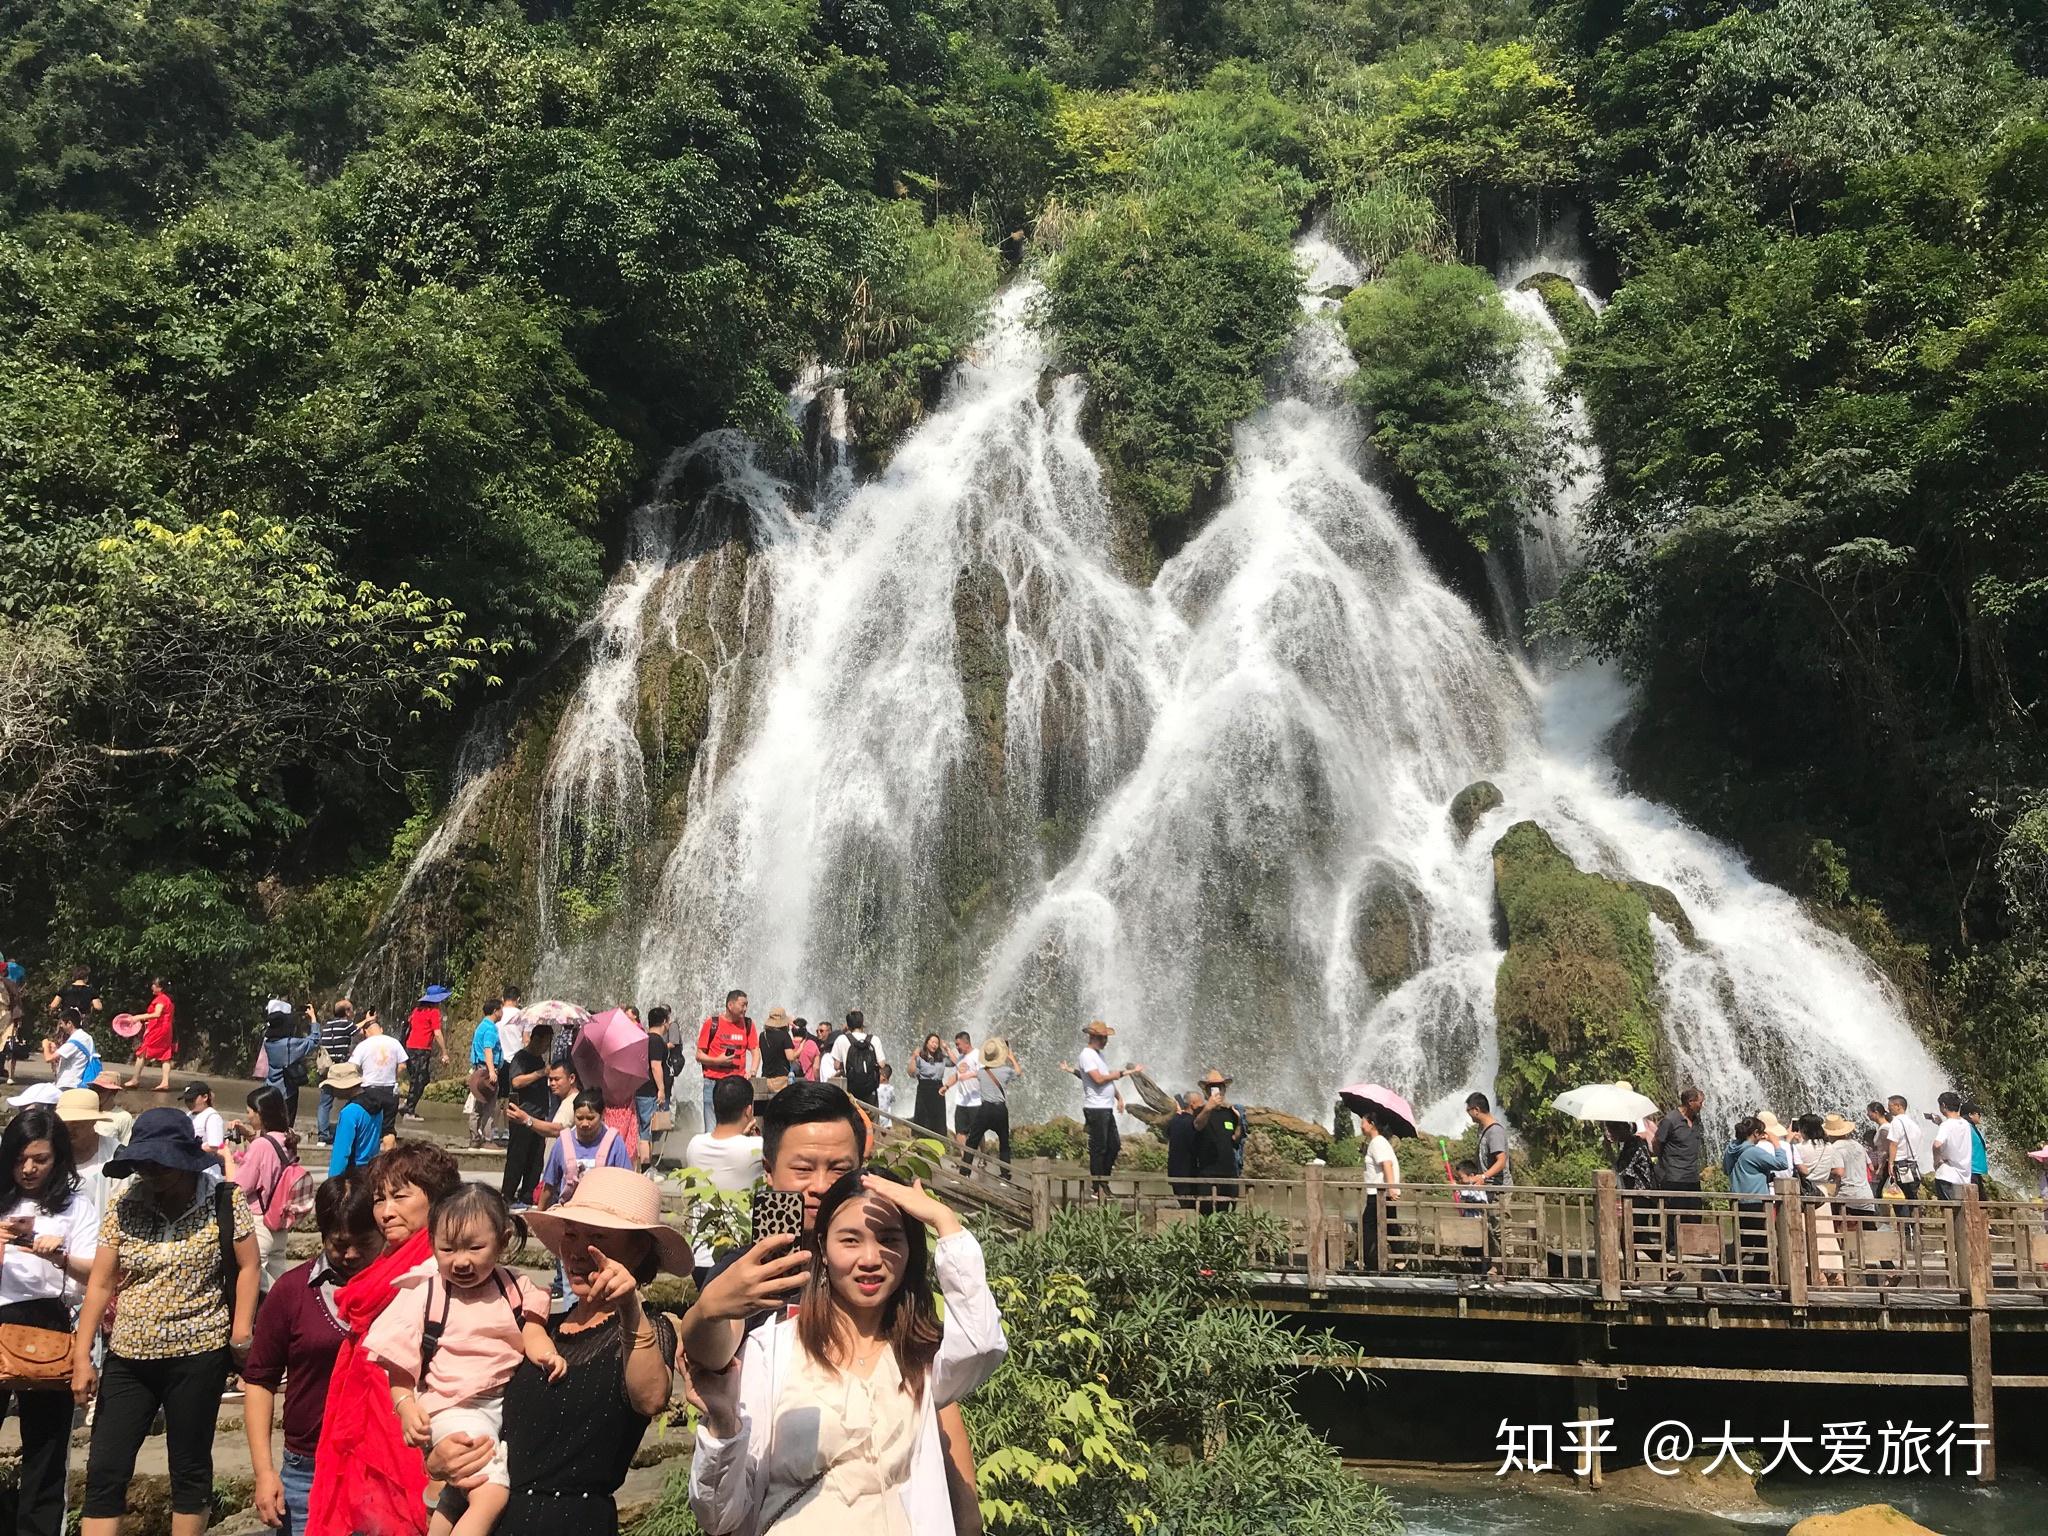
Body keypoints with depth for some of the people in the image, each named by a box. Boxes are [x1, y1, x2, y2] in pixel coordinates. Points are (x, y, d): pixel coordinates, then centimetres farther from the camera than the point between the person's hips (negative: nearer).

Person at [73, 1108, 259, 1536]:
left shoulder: (224, 1203, -7)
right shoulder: (125, 1209, 0)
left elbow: (247, 1268, -3)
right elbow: (100, 1284, 3)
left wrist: (241, 1334, -11)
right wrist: (81, 1356, -1)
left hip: (198, 1356, -3)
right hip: (128, 1357, 3)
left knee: (189, 1468, 7)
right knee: (104, 1470, 2)